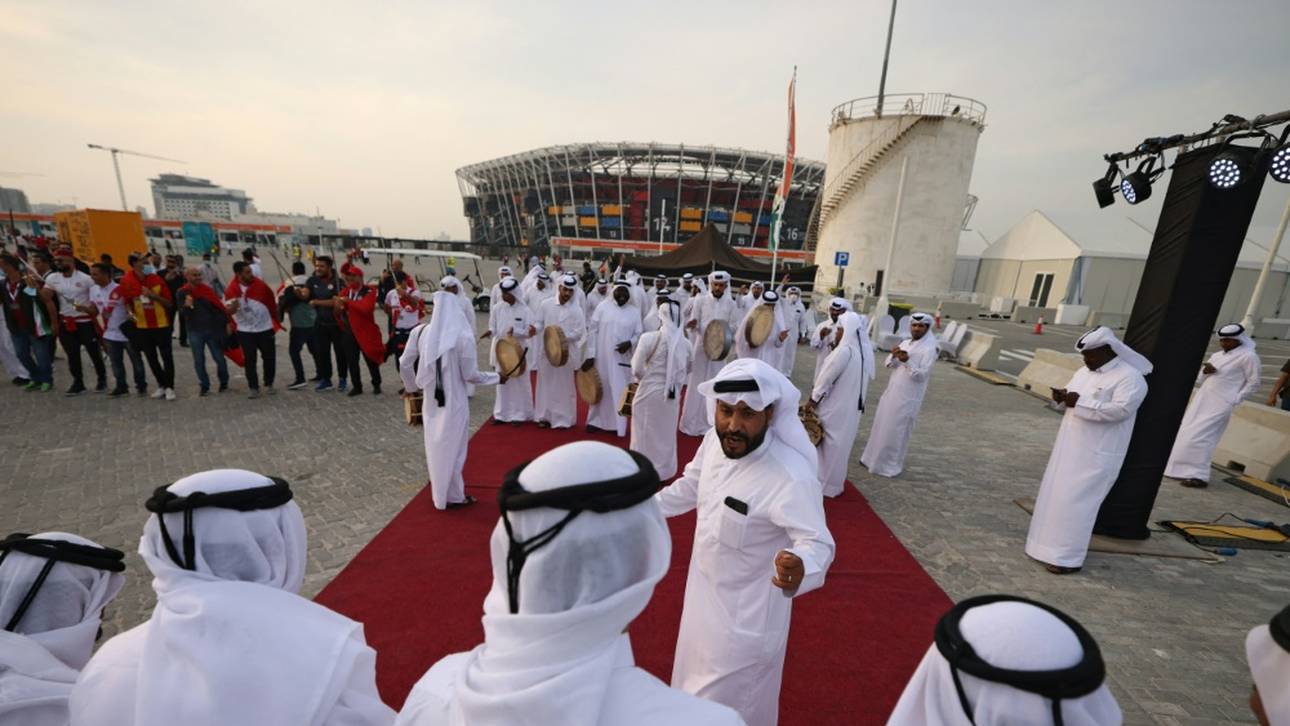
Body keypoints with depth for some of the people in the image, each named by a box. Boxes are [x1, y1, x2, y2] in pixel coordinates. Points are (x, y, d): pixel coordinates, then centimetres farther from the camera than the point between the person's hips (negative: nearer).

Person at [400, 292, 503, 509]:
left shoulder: (419, 332, -5)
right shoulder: (463, 336, -18)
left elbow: (404, 364, 4)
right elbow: (471, 375, -14)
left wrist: (410, 386, 23)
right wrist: (497, 378, 3)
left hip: (430, 401, 4)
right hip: (454, 402, -4)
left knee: (435, 446, 20)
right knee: (452, 448, 11)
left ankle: (439, 492, 37)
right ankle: (453, 496, 24)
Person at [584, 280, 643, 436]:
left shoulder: (634, 313, 2)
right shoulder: (603, 306, -1)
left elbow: (638, 335, 5)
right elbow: (592, 330, -2)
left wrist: (629, 343, -17)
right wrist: (590, 354, -7)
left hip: (622, 359, 1)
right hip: (601, 357, 0)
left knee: (619, 391, 6)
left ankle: (617, 425, 18)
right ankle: (596, 421, 26)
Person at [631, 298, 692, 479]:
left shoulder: (649, 338, -16)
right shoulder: (685, 343, -3)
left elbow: (637, 369, -12)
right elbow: (687, 370, 10)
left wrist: (642, 379, 7)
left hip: (649, 393, -4)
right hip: (673, 394, 4)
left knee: (646, 432, 12)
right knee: (666, 433, 19)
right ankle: (664, 470, 32)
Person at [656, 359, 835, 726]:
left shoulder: (792, 477, -35)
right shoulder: (714, 440, -13)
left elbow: (817, 542, -31)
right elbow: (692, 485, 4)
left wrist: (800, 566, -53)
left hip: (746, 613, -6)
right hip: (704, 593, 7)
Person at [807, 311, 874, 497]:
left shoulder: (844, 351, -21)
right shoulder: (864, 351, 6)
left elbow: (827, 376, -18)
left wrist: (813, 398, -7)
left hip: (836, 407, -8)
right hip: (852, 407, 8)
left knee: (830, 444, 5)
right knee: (840, 444, 17)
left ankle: (826, 483, 15)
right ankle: (833, 482, 28)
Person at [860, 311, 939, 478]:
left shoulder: (929, 349, -11)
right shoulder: (905, 343, 9)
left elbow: (922, 375, -18)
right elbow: (888, 365, 6)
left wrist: (907, 361, -29)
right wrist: (893, 356, -15)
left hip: (907, 397, -7)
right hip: (891, 392, 7)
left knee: (896, 430, 1)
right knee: (882, 426, 15)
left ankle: (891, 465, 15)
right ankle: (874, 457, 30)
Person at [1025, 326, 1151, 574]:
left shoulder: (1130, 378, -13)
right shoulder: (1085, 372, 12)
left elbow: (1120, 410, -24)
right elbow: (1072, 397, 17)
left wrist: (1080, 403, -26)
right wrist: (1062, 397, -5)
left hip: (1097, 455, -8)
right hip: (1070, 448, 8)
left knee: (1076, 501, -6)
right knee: (1059, 495, 13)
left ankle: (1069, 557, 4)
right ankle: (1053, 543, 26)